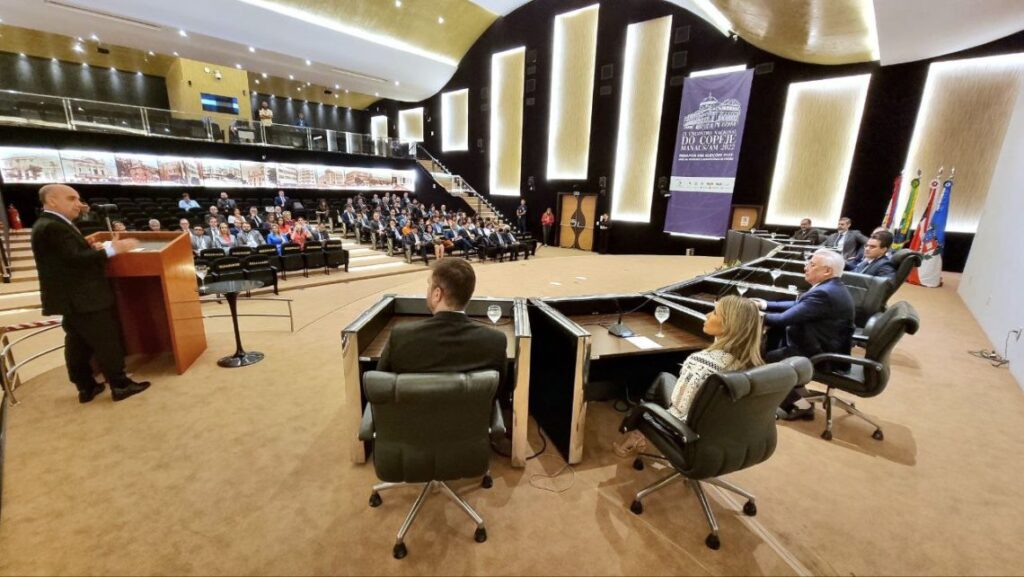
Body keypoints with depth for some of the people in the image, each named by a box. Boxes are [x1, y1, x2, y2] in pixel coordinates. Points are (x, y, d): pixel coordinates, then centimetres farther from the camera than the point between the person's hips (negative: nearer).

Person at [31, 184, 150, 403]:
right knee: (107, 341, -3)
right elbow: (76, 258, -26)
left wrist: (93, 248, 1)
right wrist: (111, 250, -25)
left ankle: (86, 387, 24)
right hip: (81, 298, -11)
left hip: (74, 297, 11)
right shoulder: (53, 227, -18)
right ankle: (120, 385, 5)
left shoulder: (50, 224, 15)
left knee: (78, 344, 15)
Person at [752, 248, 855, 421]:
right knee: (774, 334, 14)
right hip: (825, 346, 10)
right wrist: (767, 304, 6)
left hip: (822, 355, -10)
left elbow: (784, 319, -27)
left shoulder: (824, 293, -27)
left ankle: (801, 405, 9)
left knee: (766, 359, -6)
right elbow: (798, 305, 15)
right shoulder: (831, 287, 6)